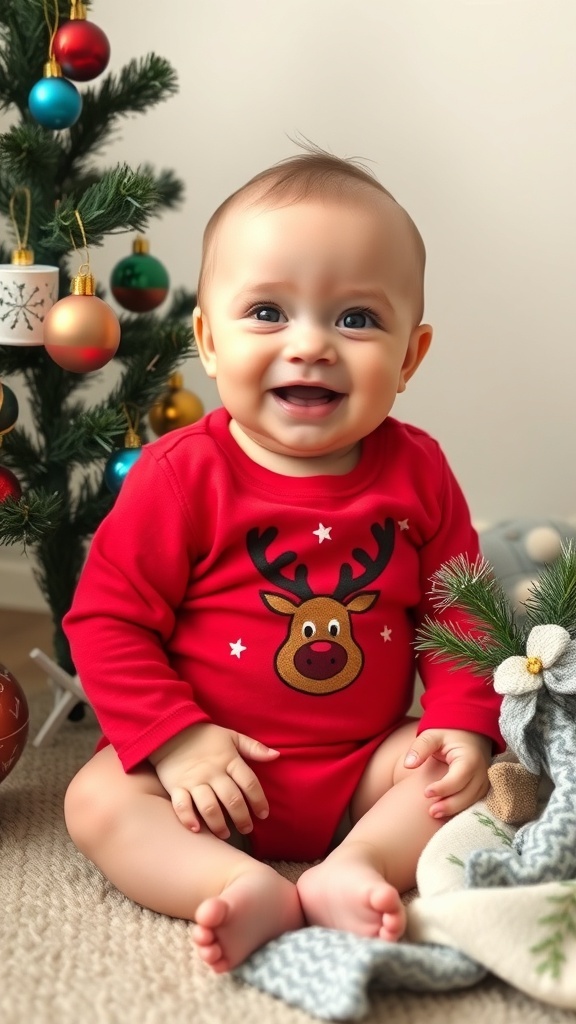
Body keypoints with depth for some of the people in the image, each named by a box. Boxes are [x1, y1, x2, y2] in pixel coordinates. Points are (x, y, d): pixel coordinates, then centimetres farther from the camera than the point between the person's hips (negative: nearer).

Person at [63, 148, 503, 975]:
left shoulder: (416, 472, -5)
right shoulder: (183, 473, -14)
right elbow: (107, 619, -11)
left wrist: (464, 723, -11)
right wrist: (175, 740, -20)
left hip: (367, 764, 3)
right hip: (222, 773, -2)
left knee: (484, 775, -14)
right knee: (99, 799, -21)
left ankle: (355, 868, -27)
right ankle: (248, 892, -35)